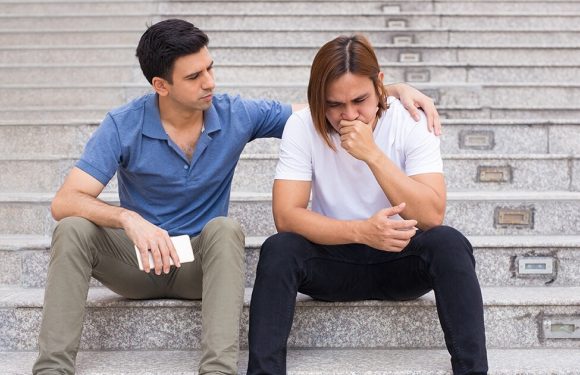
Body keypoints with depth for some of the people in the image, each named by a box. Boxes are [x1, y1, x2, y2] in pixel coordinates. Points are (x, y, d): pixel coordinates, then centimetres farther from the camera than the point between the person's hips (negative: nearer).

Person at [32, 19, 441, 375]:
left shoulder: (237, 116, -6)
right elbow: (65, 202, -18)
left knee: (224, 229, -33)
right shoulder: (123, 126, -12)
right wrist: (128, 218, -37)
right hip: (139, 259, 0)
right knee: (73, 230, -29)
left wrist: (396, 89, -14)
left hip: (200, 262, 1)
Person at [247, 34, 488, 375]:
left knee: (449, 243, -31)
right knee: (278, 250, -29)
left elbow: (432, 216, -23)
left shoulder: (411, 122, -13)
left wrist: (373, 155, -32)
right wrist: (361, 231, -35)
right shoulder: (303, 126, -12)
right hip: (334, 260, 0)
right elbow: (286, 215, -21)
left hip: (400, 260, 0)